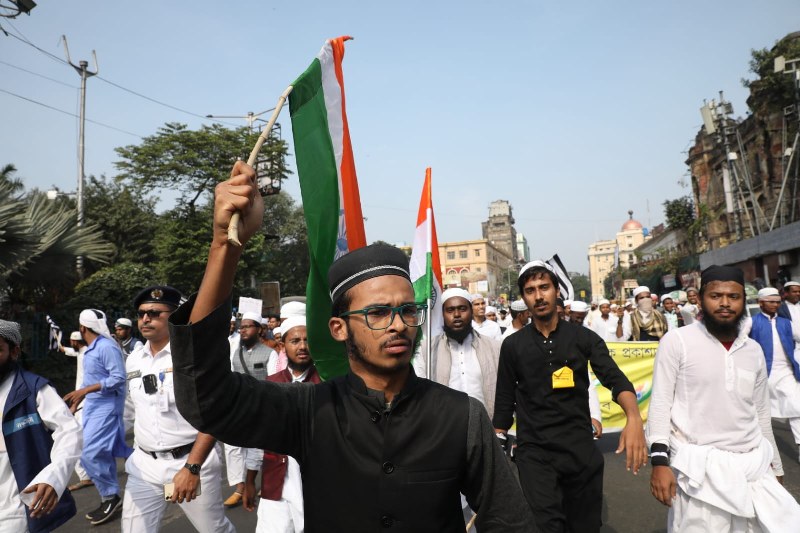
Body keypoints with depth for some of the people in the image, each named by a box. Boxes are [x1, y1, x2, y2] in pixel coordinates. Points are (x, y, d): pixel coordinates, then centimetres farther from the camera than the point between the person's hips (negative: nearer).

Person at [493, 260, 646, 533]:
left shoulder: (584, 337, 0)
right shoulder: (513, 345, 1)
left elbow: (615, 378, -12)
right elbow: (504, 402, 5)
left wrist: (633, 417, -31)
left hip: (581, 448, 1)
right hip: (534, 452, -1)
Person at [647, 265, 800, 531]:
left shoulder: (754, 350, 10)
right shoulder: (677, 341, -7)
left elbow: (761, 414, 18)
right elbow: (660, 403, -8)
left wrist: (775, 468, 20)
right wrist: (660, 460, -15)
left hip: (754, 466, 5)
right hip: (698, 467, -5)